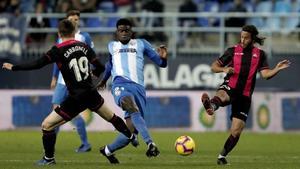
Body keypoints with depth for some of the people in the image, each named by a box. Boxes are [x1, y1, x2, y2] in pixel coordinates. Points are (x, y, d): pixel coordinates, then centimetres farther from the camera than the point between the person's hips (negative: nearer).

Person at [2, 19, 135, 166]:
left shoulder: (58, 50, -11)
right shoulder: (84, 46, 3)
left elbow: (37, 64, -16)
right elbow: (100, 68, 8)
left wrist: (13, 67, -5)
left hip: (76, 98, -5)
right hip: (92, 94, 5)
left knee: (47, 125, 6)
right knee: (112, 118, 29)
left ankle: (49, 158, 10)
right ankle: (131, 137, 45)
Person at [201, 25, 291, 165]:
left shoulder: (260, 54, 8)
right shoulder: (233, 51, 6)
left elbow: (265, 74, -4)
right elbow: (214, 67, 9)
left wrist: (277, 69, -22)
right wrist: (224, 69, -12)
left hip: (244, 96, 2)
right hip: (229, 88, -2)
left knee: (236, 132, 0)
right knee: (221, 95, -41)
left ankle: (222, 156, 22)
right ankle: (211, 107, -76)